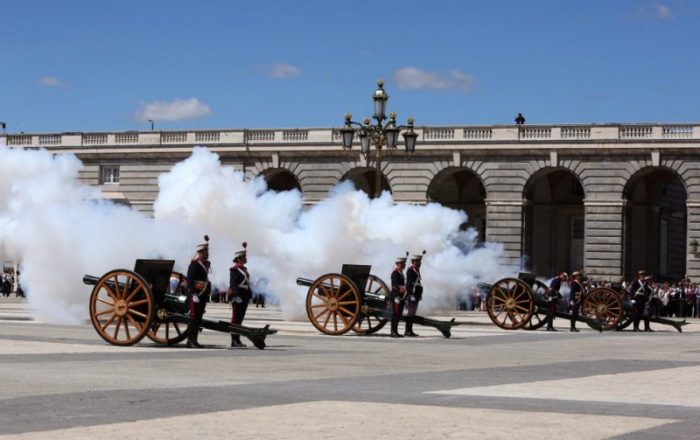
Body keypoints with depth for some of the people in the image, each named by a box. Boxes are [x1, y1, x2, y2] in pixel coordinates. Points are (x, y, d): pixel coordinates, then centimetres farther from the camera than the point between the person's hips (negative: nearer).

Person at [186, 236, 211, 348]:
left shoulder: (206, 264, 17)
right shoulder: (194, 264, -10)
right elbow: (189, 280, -16)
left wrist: (207, 294, 20)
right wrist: (193, 294, -23)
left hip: (203, 296, 9)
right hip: (195, 294, -9)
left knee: (199, 318, 8)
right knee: (194, 317, -9)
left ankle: (193, 340, 11)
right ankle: (191, 341, -8)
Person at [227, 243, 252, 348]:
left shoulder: (244, 269, 16)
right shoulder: (234, 270, -10)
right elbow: (232, 284, -16)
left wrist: (249, 295, 17)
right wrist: (236, 295, -23)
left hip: (245, 297, 9)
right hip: (238, 297, -9)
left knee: (240, 318, 10)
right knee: (236, 319, -6)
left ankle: (237, 340, 14)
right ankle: (234, 341, -6)